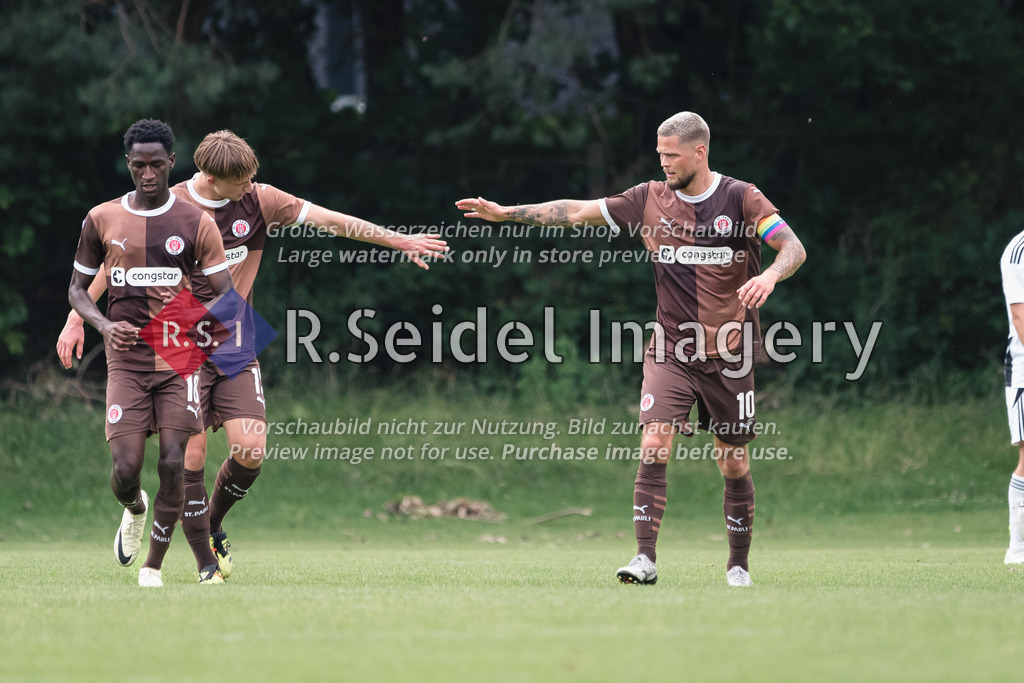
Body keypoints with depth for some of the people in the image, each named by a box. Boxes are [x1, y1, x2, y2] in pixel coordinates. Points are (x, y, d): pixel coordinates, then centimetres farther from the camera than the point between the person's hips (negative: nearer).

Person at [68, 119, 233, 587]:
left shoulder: (196, 224, 2)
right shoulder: (101, 221, 6)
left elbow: (227, 297, 1)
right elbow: (77, 289, 13)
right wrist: (104, 325, -8)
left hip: (179, 359, -1)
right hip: (126, 360, 1)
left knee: (172, 464, -9)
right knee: (125, 469, -9)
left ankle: (153, 565, 6)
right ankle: (135, 510, 28)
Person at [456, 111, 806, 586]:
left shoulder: (740, 198, -4)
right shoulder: (650, 199, 4)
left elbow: (794, 248, -9)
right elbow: (578, 211, 6)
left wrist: (769, 276, -30)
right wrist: (506, 213, 2)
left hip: (729, 355, -2)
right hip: (670, 351, 2)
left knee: (733, 464, 4)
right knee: (654, 446, -16)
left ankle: (738, 565, 19)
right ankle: (645, 559, -17)